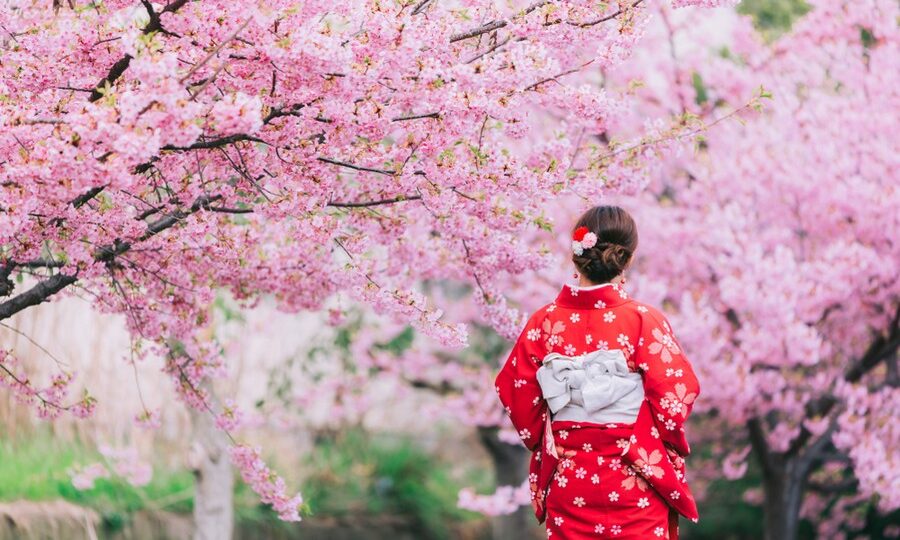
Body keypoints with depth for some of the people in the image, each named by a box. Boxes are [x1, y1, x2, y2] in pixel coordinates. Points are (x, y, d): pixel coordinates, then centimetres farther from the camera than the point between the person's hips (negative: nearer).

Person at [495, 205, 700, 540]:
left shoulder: (545, 321, -4)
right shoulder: (644, 320, -12)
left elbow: (514, 391, 1)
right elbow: (678, 393, -12)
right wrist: (671, 448, 6)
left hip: (567, 478, 3)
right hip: (634, 484, -3)